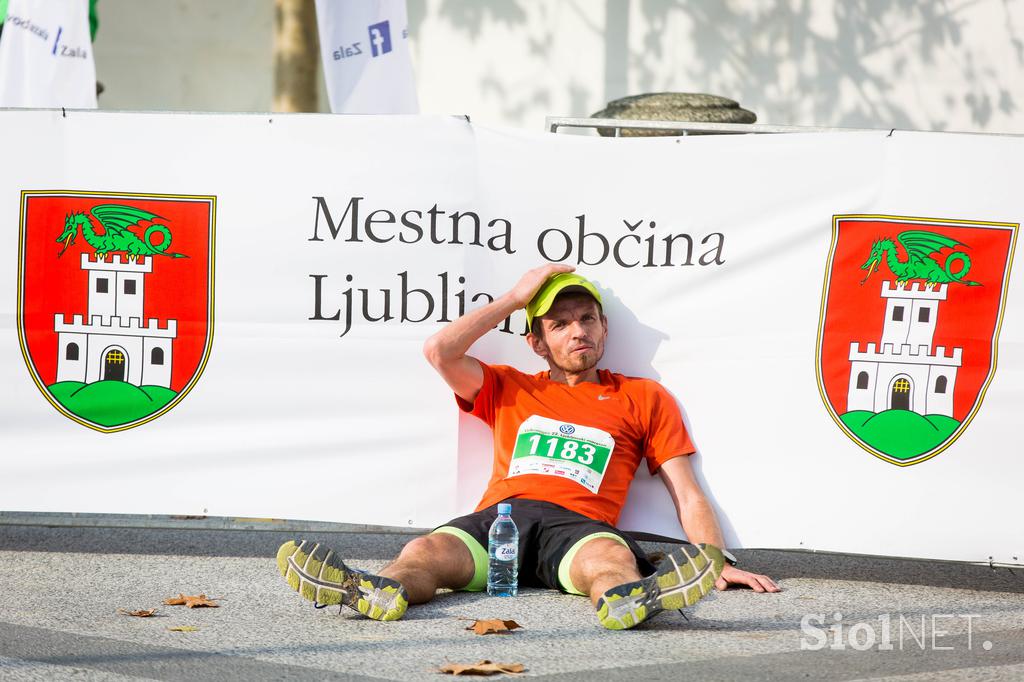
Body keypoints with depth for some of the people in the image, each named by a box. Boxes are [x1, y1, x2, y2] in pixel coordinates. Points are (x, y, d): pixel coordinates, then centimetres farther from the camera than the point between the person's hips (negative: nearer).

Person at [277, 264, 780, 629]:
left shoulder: (644, 397, 27)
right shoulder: (508, 389, 32)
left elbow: (688, 495, 20)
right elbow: (439, 350, 16)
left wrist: (718, 562, 2)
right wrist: (516, 297, 24)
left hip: (577, 523, -2)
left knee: (611, 557, -41)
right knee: (426, 552, -34)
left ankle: (626, 599, -75)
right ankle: (381, 592, -67)